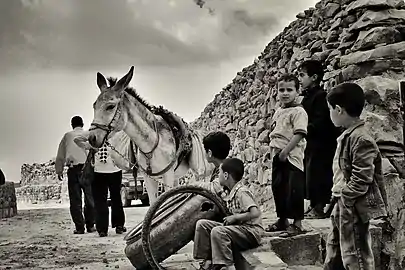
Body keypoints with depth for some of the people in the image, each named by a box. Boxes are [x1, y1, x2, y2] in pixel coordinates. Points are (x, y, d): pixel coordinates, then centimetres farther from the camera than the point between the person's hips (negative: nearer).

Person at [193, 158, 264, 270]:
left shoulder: (242, 192, -17)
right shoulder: (232, 193, 10)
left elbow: (255, 213, -27)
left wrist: (234, 217, -19)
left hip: (251, 231, -9)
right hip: (239, 228, 9)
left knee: (218, 231, -33)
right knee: (202, 224, 3)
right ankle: (208, 261, 3)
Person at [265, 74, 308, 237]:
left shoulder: (298, 112, -9)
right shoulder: (278, 112, 17)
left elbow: (299, 134, -18)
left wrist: (285, 151, -21)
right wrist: (272, 150, 12)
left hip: (292, 156, -9)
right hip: (277, 156, 9)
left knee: (293, 190, -7)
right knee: (278, 188, 14)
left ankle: (297, 223, -1)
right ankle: (282, 220, 28)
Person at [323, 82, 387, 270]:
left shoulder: (361, 139, -19)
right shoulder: (348, 135, 10)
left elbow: (361, 179, -23)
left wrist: (344, 198, -16)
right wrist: (337, 197, 13)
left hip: (353, 208, -10)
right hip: (343, 205, 10)